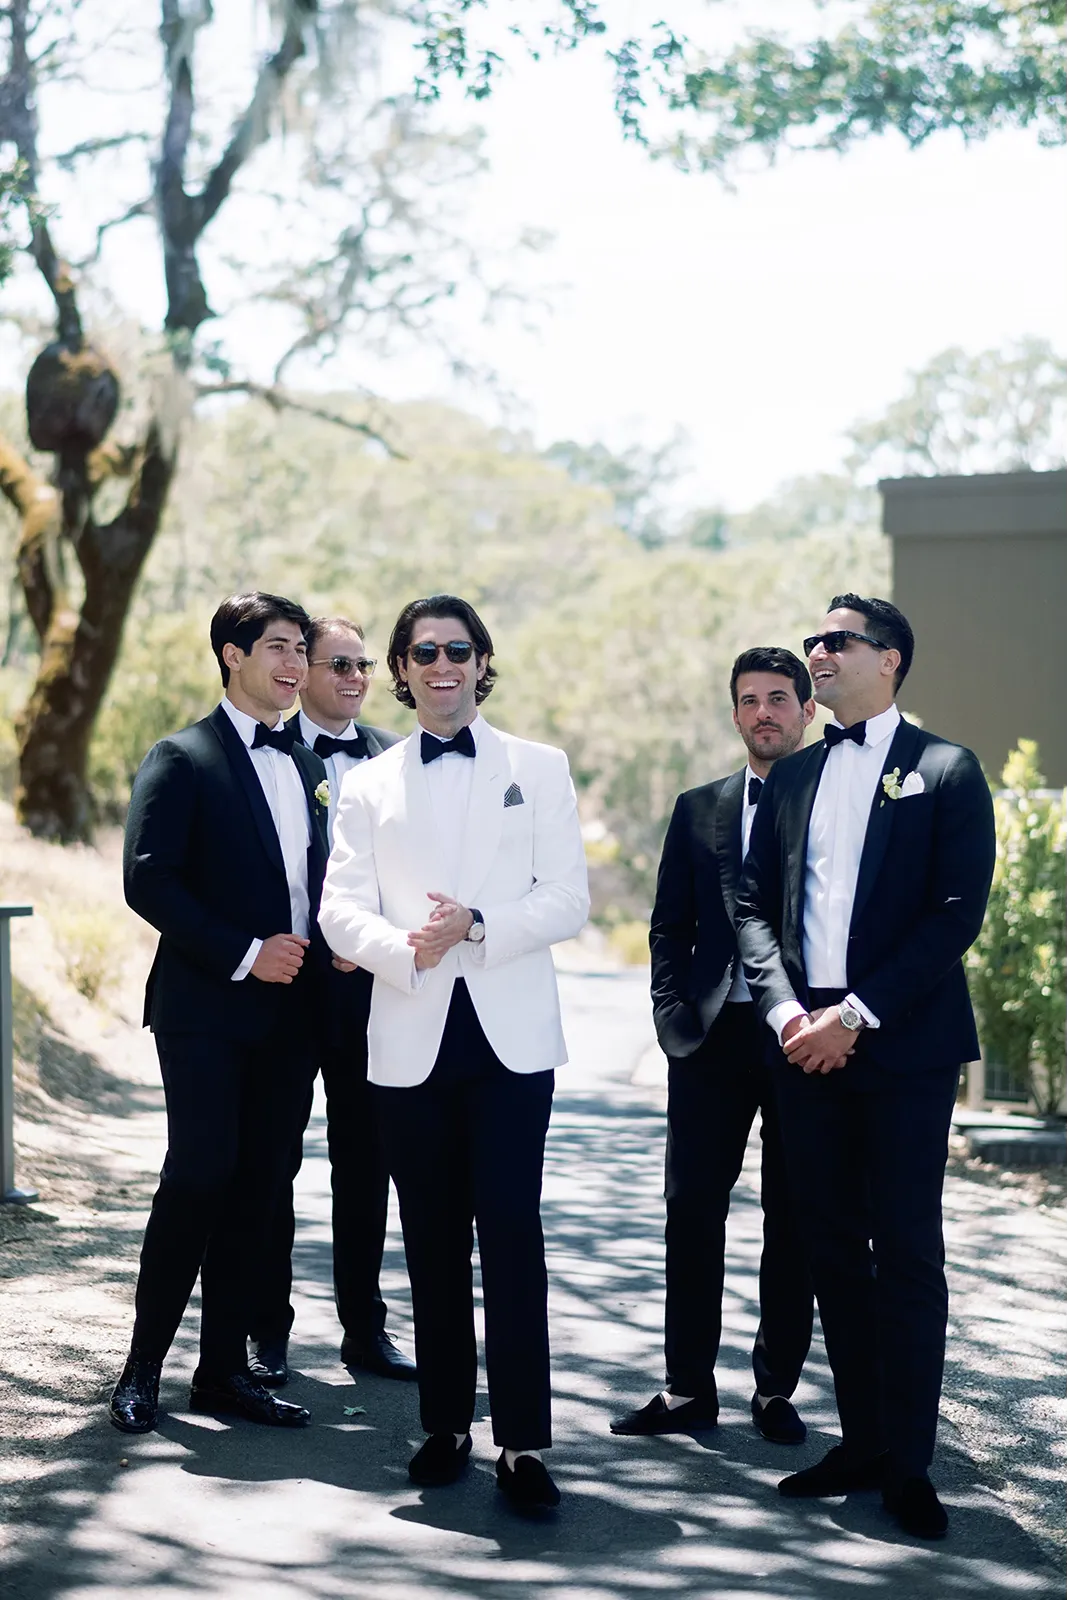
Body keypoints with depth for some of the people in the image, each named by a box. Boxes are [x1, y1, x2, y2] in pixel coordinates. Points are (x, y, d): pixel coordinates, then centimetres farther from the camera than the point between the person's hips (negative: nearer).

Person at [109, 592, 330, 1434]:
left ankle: (225, 1367, 13)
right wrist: (244, 953, -16)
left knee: (257, 1189, 6)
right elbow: (147, 880, -13)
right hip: (207, 1010, -6)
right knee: (200, 1175, -10)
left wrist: (328, 944, 3)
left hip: (288, 1010, 6)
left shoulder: (305, 765, 16)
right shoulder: (182, 760, -4)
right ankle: (143, 1367, 1)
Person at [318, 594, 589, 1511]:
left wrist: (476, 926, -16)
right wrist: (404, 948, -20)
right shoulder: (369, 785, 13)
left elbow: (568, 897, 1)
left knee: (511, 1230, -9)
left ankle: (524, 1442, -7)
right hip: (411, 1039, 2)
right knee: (433, 1239, 6)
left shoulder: (540, 770, 9)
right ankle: (446, 1426, 16)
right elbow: (342, 908, 2)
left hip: (511, 1035, -2)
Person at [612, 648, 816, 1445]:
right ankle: (689, 1388, 10)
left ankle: (777, 1388, 16)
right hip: (714, 1040, 3)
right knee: (692, 1211, 2)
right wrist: (675, 1016, 1)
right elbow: (671, 926, 12)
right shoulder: (699, 808, 11)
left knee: (794, 1221, 5)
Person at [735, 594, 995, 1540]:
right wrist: (787, 1011, -6)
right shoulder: (792, 778, 14)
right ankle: (862, 1441, 16)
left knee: (907, 1251, -2)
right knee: (833, 1248, 8)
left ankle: (908, 1462, 3)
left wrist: (858, 1014, -14)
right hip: (807, 1043, 5)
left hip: (903, 1044, -5)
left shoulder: (945, 772, -1)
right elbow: (755, 905, 11)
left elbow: (957, 913, -9)